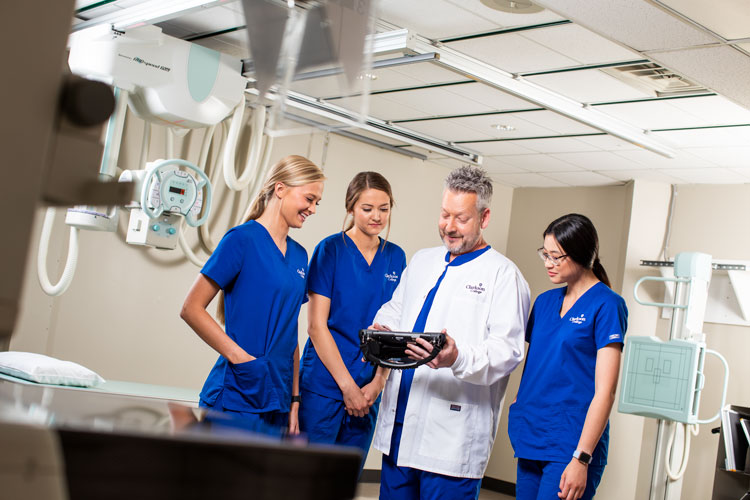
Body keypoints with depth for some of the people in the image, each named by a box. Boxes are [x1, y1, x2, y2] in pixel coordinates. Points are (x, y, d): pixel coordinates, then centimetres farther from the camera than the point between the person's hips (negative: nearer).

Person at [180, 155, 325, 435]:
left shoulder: (299, 255, 13)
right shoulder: (243, 238, -7)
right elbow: (191, 309, -10)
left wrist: (294, 397, 12)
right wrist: (239, 357, -16)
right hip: (237, 398, -7)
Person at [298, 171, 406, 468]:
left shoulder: (395, 257, 8)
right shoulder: (331, 249, -5)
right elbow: (316, 325, -8)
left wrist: (378, 382, -4)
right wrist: (347, 385, -11)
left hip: (369, 390, 4)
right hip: (325, 385, -4)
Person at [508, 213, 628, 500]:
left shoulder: (606, 305, -8)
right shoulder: (545, 301, 12)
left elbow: (605, 391, -12)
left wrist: (581, 459, -16)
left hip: (569, 444, -6)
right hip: (530, 440, 6)